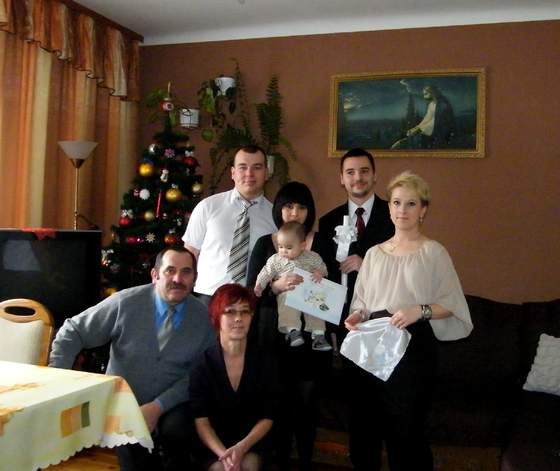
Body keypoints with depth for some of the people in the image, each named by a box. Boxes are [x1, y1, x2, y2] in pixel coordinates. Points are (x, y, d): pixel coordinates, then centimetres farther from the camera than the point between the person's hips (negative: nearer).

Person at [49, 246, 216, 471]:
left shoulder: (204, 317, -5)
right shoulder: (125, 303, -9)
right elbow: (72, 332, -2)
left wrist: (158, 407, -16)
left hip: (172, 406, 1)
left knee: (177, 429, -30)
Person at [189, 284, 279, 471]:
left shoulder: (265, 362, -5)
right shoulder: (202, 362, -9)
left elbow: (267, 418, -4)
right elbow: (200, 420, -11)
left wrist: (242, 447, -21)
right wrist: (223, 453, -28)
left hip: (251, 440, 1)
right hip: (213, 443, -1)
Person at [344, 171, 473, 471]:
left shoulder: (433, 252, 0)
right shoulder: (374, 253, 12)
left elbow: (451, 305, -3)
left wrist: (420, 311, -19)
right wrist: (357, 316, -2)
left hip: (414, 348, -4)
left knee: (405, 432, 0)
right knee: (363, 426, 9)